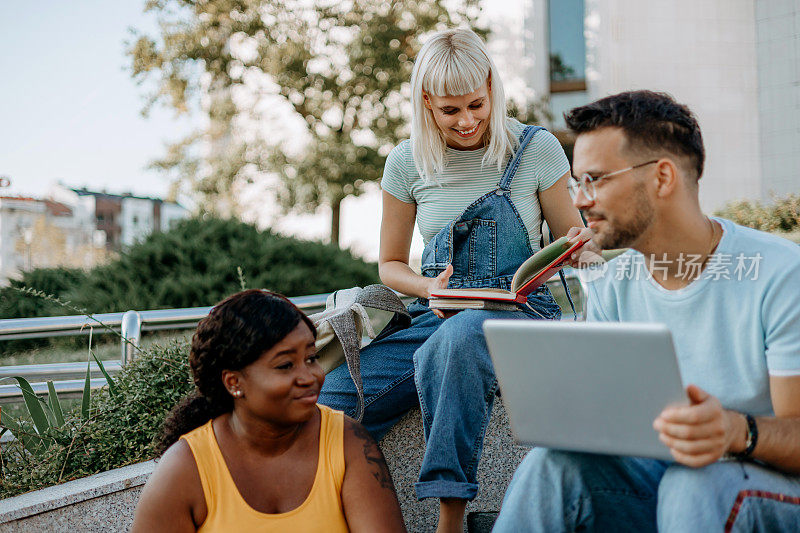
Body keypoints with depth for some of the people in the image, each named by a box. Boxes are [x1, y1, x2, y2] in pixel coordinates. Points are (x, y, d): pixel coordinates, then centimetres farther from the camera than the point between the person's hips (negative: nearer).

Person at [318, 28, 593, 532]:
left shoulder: (536, 149, 0)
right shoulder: (407, 163, 5)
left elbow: (573, 243, 8)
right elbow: (391, 264, 14)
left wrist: (581, 244, -18)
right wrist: (429, 287, -9)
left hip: (519, 309, -2)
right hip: (435, 315, 3)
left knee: (457, 339, -41)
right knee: (332, 400, -23)